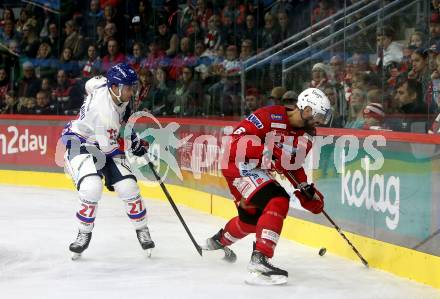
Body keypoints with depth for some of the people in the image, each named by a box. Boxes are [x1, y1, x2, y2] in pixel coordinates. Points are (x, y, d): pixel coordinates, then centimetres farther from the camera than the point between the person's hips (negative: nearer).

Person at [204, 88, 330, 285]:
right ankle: (259, 259, -30)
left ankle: (220, 240, 55)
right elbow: (237, 140, -28)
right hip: (240, 164, -10)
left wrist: (305, 188, 2)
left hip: (259, 171, 10)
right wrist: (267, 152, -36)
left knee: (252, 218, 25)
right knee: (277, 202, -26)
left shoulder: (305, 137, 0)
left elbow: (292, 165, 13)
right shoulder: (270, 117, -25)